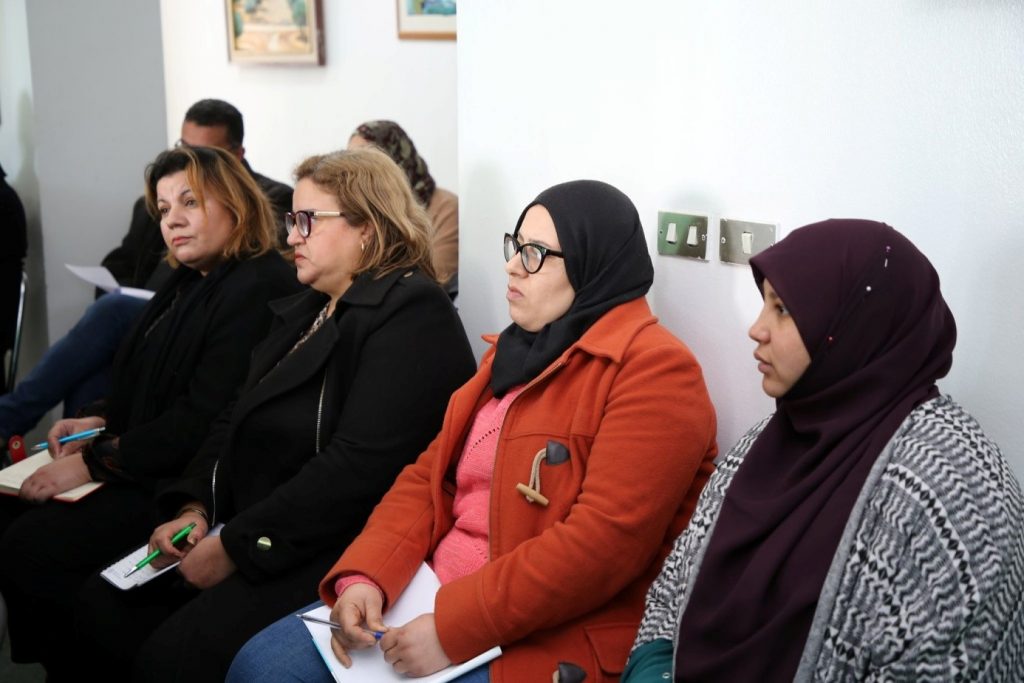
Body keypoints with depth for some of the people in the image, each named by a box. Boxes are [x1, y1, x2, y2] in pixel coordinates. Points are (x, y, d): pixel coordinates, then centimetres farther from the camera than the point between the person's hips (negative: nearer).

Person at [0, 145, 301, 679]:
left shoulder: (256, 292, -20)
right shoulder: (189, 282, 12)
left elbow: (202, 421, -24)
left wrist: (95, 462, -18)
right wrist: (100, 422, 4)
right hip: (150, 460, 10)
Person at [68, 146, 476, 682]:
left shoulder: (411, 316, -14)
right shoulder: (305, 312, 17)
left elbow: (357, 467, -23)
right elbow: (236, 422, 17)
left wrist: (235, 547, -19)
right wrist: (194, 506, 0)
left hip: (332, 553, -9)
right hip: (244, 528, 9)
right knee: (101, 607, -2)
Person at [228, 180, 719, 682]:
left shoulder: (655, 371, -14)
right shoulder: (519, 349, 14)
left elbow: (604, 544, -22)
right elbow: (431, 473, 11)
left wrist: (453, 629, -21)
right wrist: (364, 576, -5)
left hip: (545, 638, -7)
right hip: (433, 596, 8)